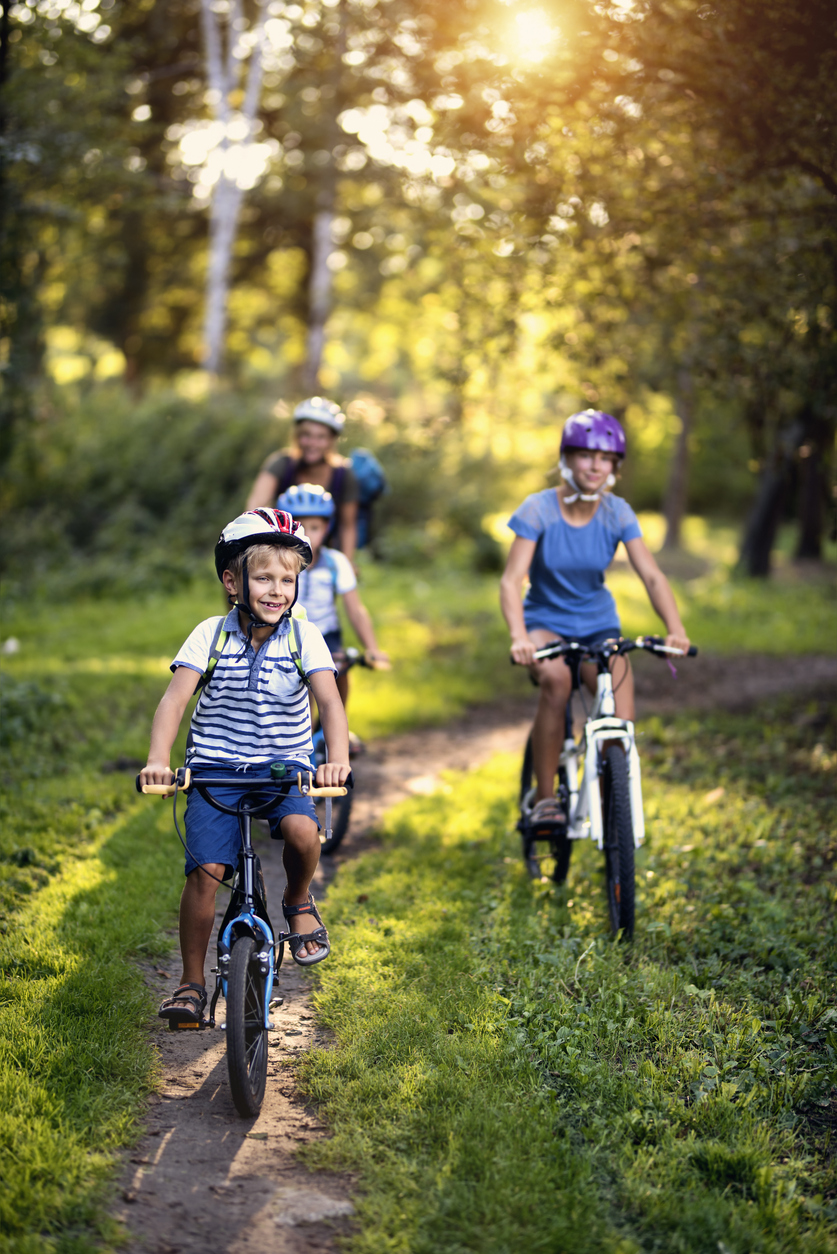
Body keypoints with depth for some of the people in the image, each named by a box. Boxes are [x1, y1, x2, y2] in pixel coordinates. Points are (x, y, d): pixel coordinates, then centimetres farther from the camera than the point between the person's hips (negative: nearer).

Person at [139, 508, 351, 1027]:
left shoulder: (303, 637, -3)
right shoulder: (211, 635, -4)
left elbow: (330, 700, -14)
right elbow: (175, 699, -12)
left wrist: (338, 759, -32)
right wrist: (158, 760, -28)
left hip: (283, 765, 0)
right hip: (216, 769, 0)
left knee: (302, 829, -30)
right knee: (205, 870, -14)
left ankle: (300, 901, 4)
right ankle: (192, 982, 2)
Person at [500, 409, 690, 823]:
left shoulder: (617, 513, -9)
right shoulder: (539, 509, -16)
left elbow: (652, 575, -16)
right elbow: (511, 581, -23)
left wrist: (675, 629, -35)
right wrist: (519, 637, -42)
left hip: (597, 625, 2)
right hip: (546, 622, -2)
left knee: (621, 724, -18)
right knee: (555, 679, -36)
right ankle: (544, 796, -21)